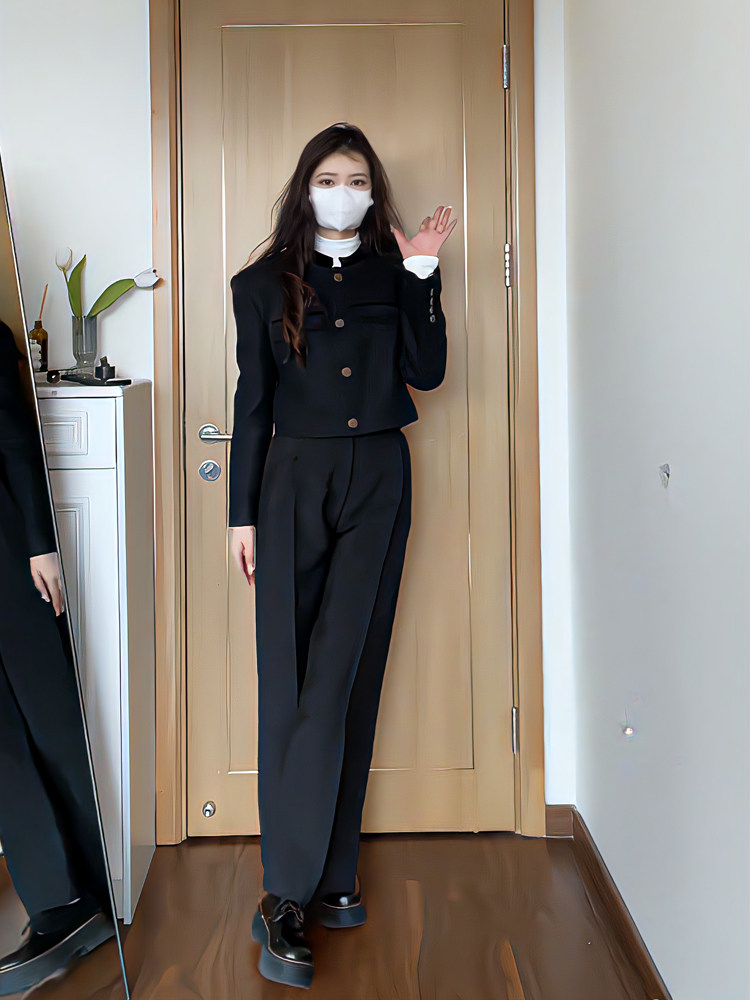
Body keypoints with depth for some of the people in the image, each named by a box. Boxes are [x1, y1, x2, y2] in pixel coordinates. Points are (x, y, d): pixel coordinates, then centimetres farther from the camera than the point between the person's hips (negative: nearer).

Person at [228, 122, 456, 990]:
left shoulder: (393, 274, 11)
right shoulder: (266, 283, 7)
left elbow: (427, 371, -1)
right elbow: (252, 402, 4)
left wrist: (422, 276, -6)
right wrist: (243, 512, 1)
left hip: (378, 482, 1)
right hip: (295, 482, -1)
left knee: (347, 678, 0)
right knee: (292, 685, -3)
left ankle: (321, 879, 12)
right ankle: (291, 895, 4)